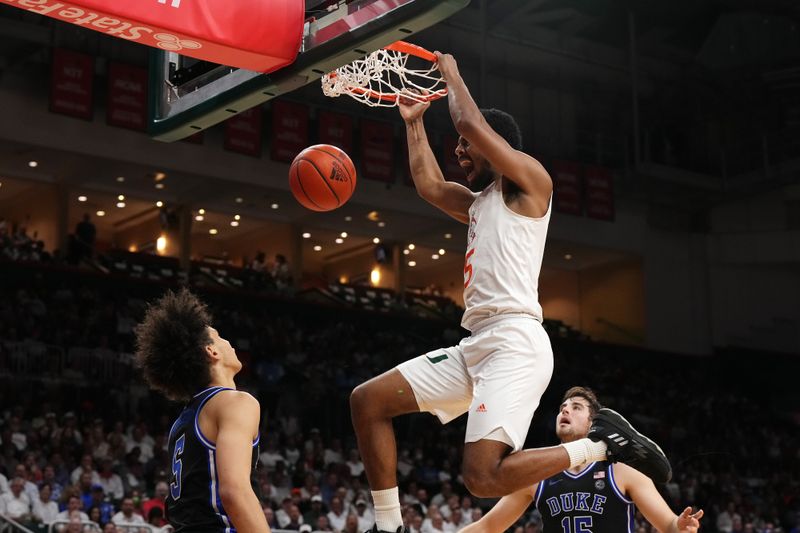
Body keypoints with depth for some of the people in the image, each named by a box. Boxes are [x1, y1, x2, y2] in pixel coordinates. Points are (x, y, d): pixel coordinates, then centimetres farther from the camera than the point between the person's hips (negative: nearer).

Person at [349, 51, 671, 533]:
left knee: (484, 477, -24)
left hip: (515, 342, -10)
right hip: (476, 344, 10)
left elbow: (471, 123, -8)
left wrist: (452, 74, 9)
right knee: (368, 400, 6)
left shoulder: (529, 181, 0)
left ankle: (605, 443, -6)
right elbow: (429, 185, 33)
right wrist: (415, 122, 36)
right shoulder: (479, 203, 26)